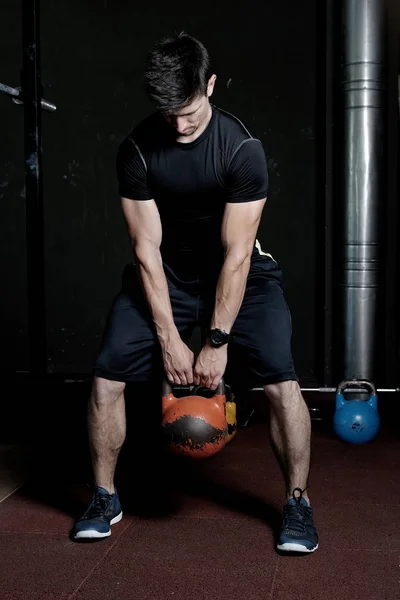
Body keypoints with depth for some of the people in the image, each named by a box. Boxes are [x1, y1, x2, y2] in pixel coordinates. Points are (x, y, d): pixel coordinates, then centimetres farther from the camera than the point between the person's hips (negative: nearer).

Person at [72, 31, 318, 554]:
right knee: (107, 377, -11)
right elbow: (147, 249, -14)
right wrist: (169, 338, -18)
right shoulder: (137, 150, -16)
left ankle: (297, 502, 3)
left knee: (281, 382, -19)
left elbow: (236, 254, -22)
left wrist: (218, 343, -22)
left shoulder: (242, 148, -22)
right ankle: (105, 498, 11)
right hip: (164, 274, 2)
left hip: (238, 273, -2)